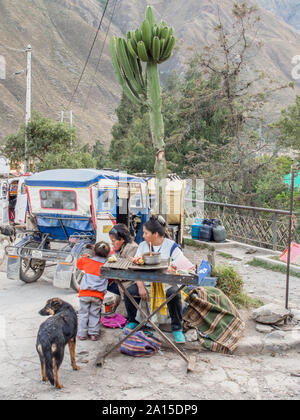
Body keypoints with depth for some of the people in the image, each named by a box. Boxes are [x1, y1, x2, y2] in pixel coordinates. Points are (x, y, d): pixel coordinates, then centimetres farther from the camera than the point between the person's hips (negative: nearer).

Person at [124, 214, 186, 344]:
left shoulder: (172, 247, -4)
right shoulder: (143, 246, 8)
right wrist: (141, 287, -14)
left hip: (166, 284, -3)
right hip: (146, 282, 4)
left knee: (174, 295, -33)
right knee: (129, 292, -19)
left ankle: (177, 329, -11)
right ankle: (132, 322, 8)